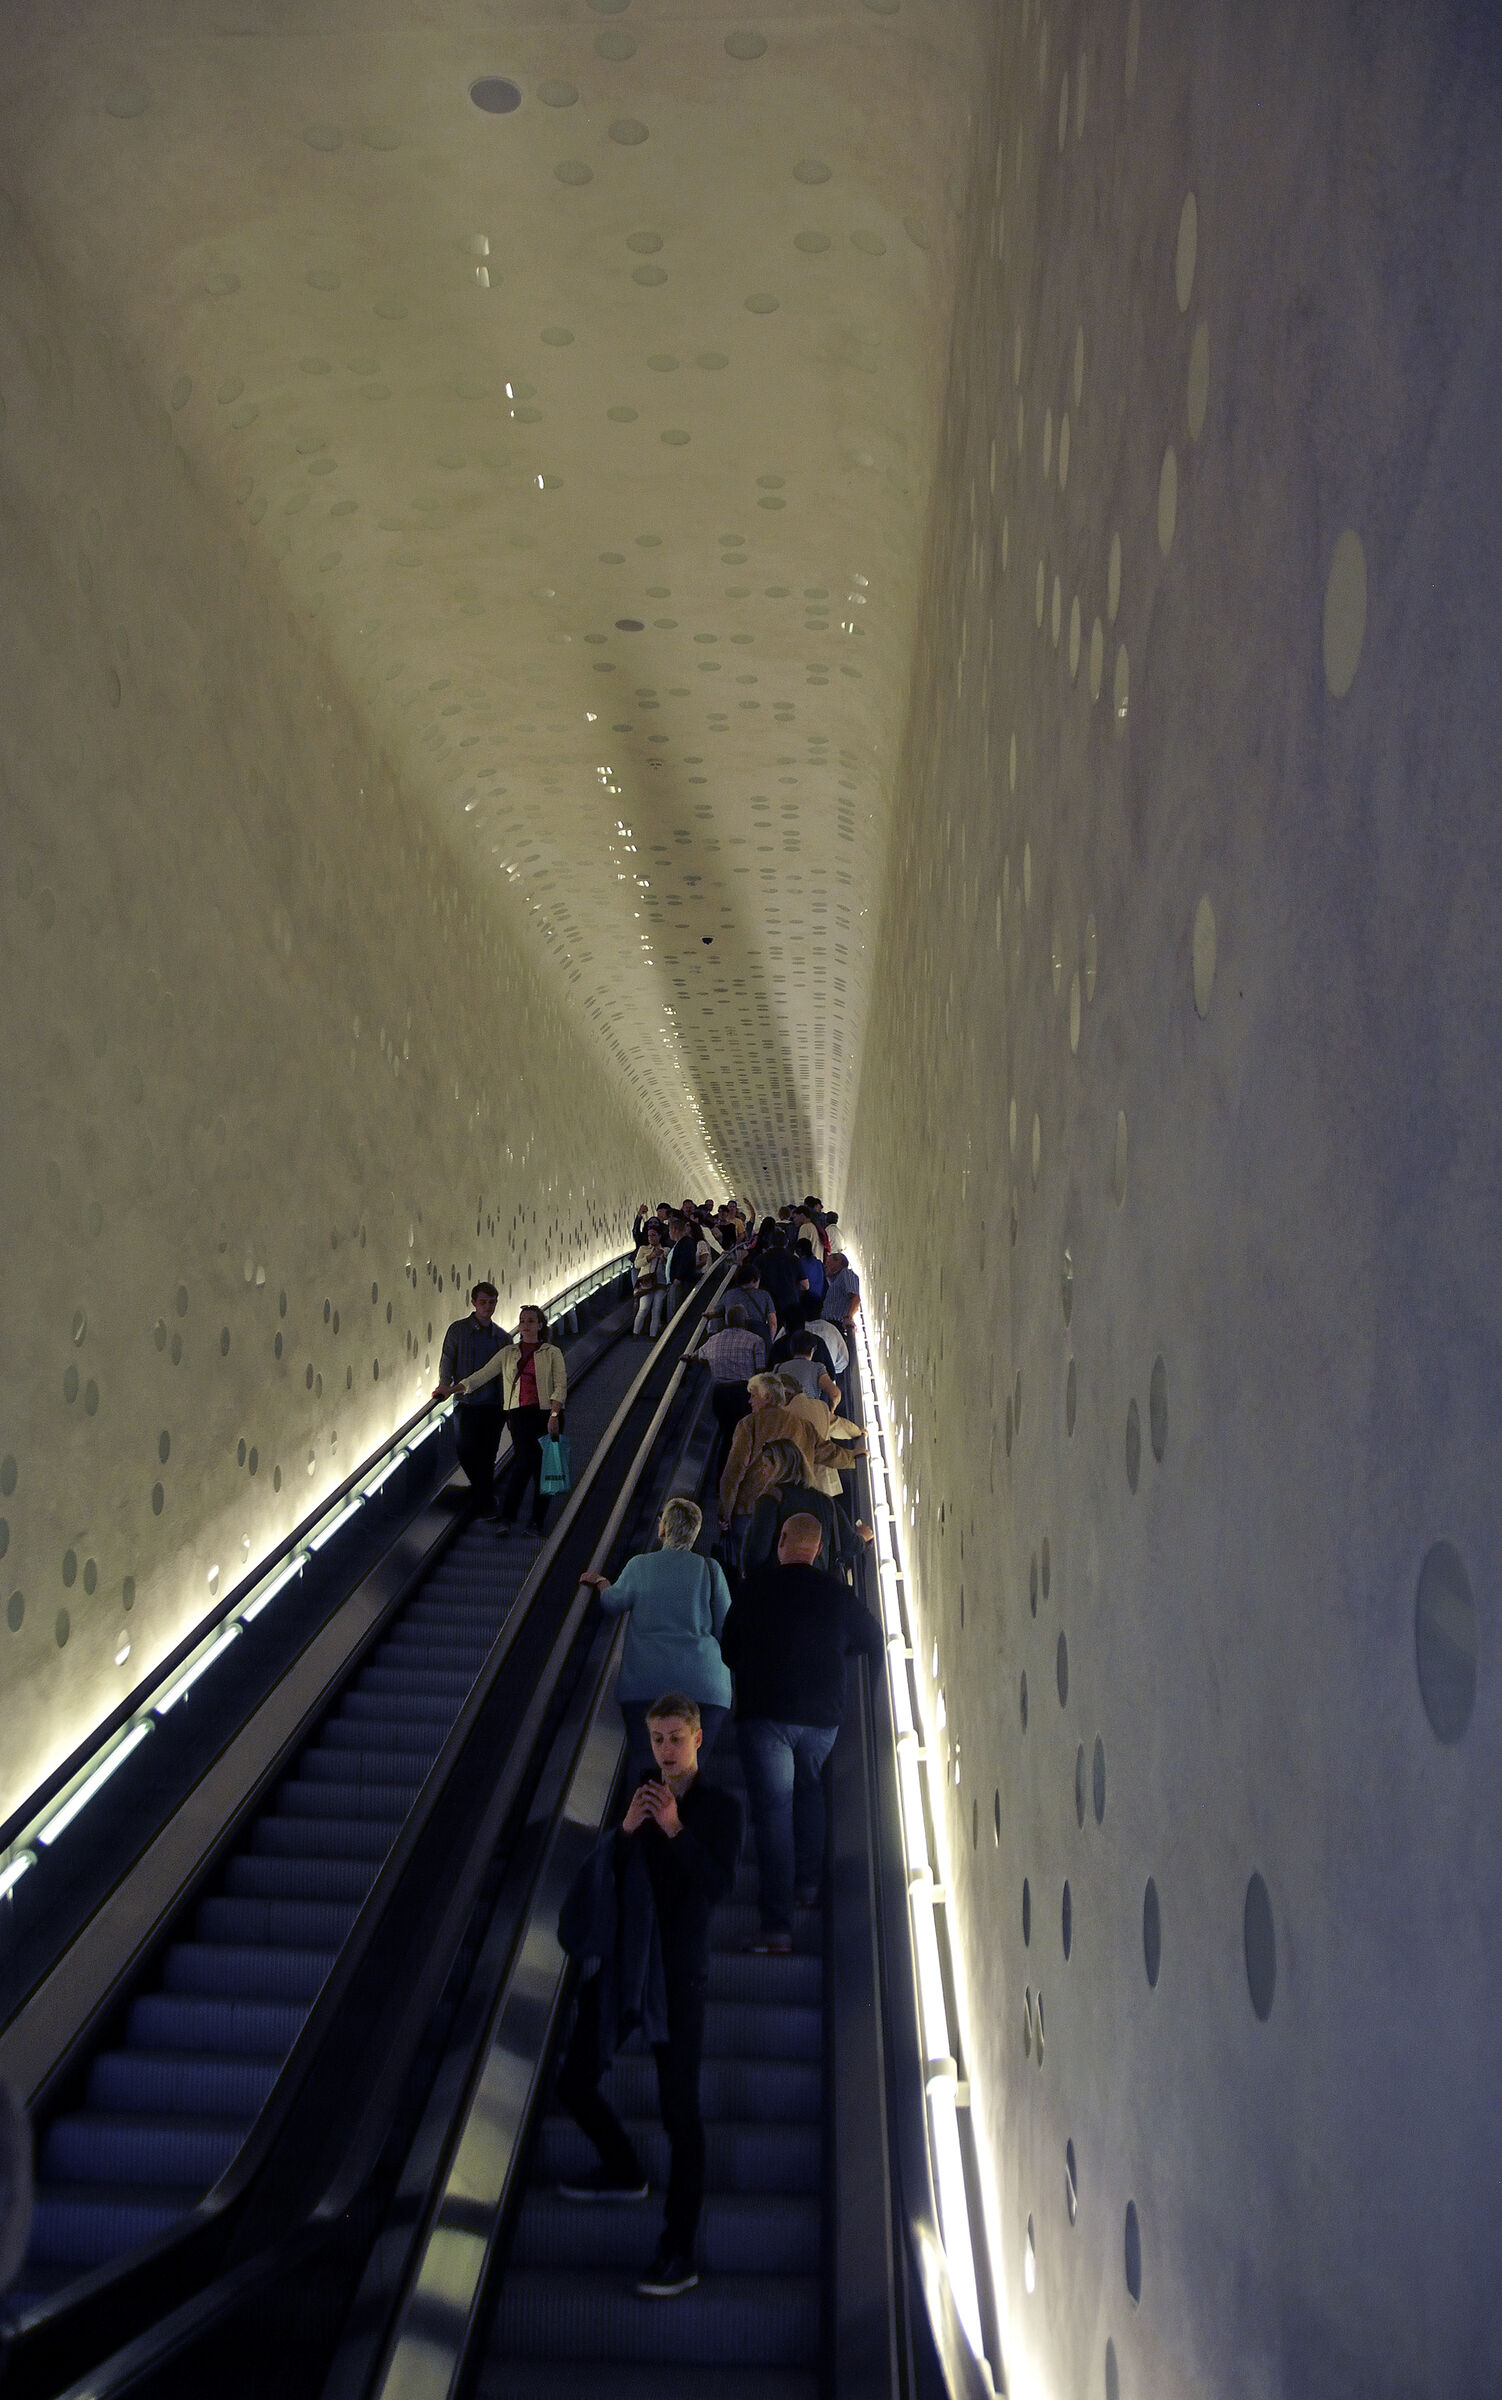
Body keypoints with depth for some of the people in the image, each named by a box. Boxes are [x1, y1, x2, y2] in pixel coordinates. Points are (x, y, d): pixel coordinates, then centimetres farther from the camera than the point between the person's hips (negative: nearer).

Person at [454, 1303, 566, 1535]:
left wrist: (554, 1415, -14)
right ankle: (507, 1517, -15)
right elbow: (482, 1375, 10)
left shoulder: (552, 1353, 7)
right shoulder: (507, 1354, 14)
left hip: (546, 1413, 0)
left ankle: (538, 1521, 7)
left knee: (543, 1466, -1)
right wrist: (451, 1389, 0)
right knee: (526, 1459, -18)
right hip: (520, 1413, 0)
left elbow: (560, 1385, -1)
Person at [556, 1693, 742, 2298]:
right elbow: (606, 1873, 6)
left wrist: (675, 1830, -21)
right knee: (574, 2082, 12)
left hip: (676, 1975, -5)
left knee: (679, 2111, -6)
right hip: (618, 1964, 5)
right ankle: (624, 2172, 38)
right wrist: (626, 1829, -13)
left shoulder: (721, 1806, -2)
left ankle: (679, 2253, 2)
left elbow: (719, 1886, -12)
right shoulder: (639, 1794, 9)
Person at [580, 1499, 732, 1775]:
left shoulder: (639, 1566, 4)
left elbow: (611, 1605, 21)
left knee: (640, 1764, 3)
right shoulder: (710, 1569, 3)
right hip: (703, 1684, 0)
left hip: (645, 1680, 0)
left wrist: (601, 1584, 40)